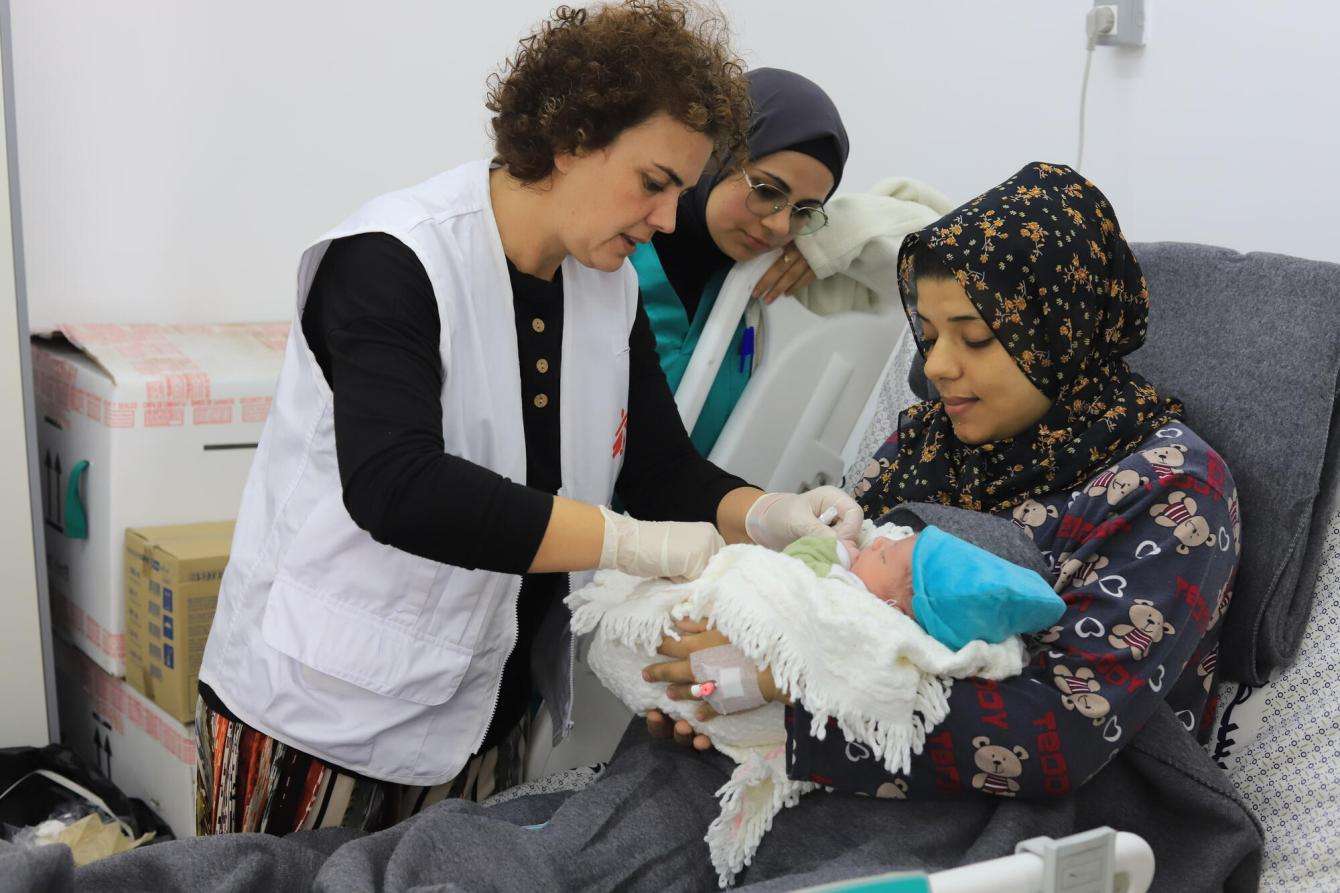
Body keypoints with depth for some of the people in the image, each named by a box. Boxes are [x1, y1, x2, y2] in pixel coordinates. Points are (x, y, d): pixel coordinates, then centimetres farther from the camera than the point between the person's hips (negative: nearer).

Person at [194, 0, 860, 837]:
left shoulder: (613, 287, 3)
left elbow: (664, 472, 6)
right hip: (327, 710, -6)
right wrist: (633, 544, -33)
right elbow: (391, 485, -32)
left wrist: (767, 516, -15)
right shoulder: (397, 261, -19)